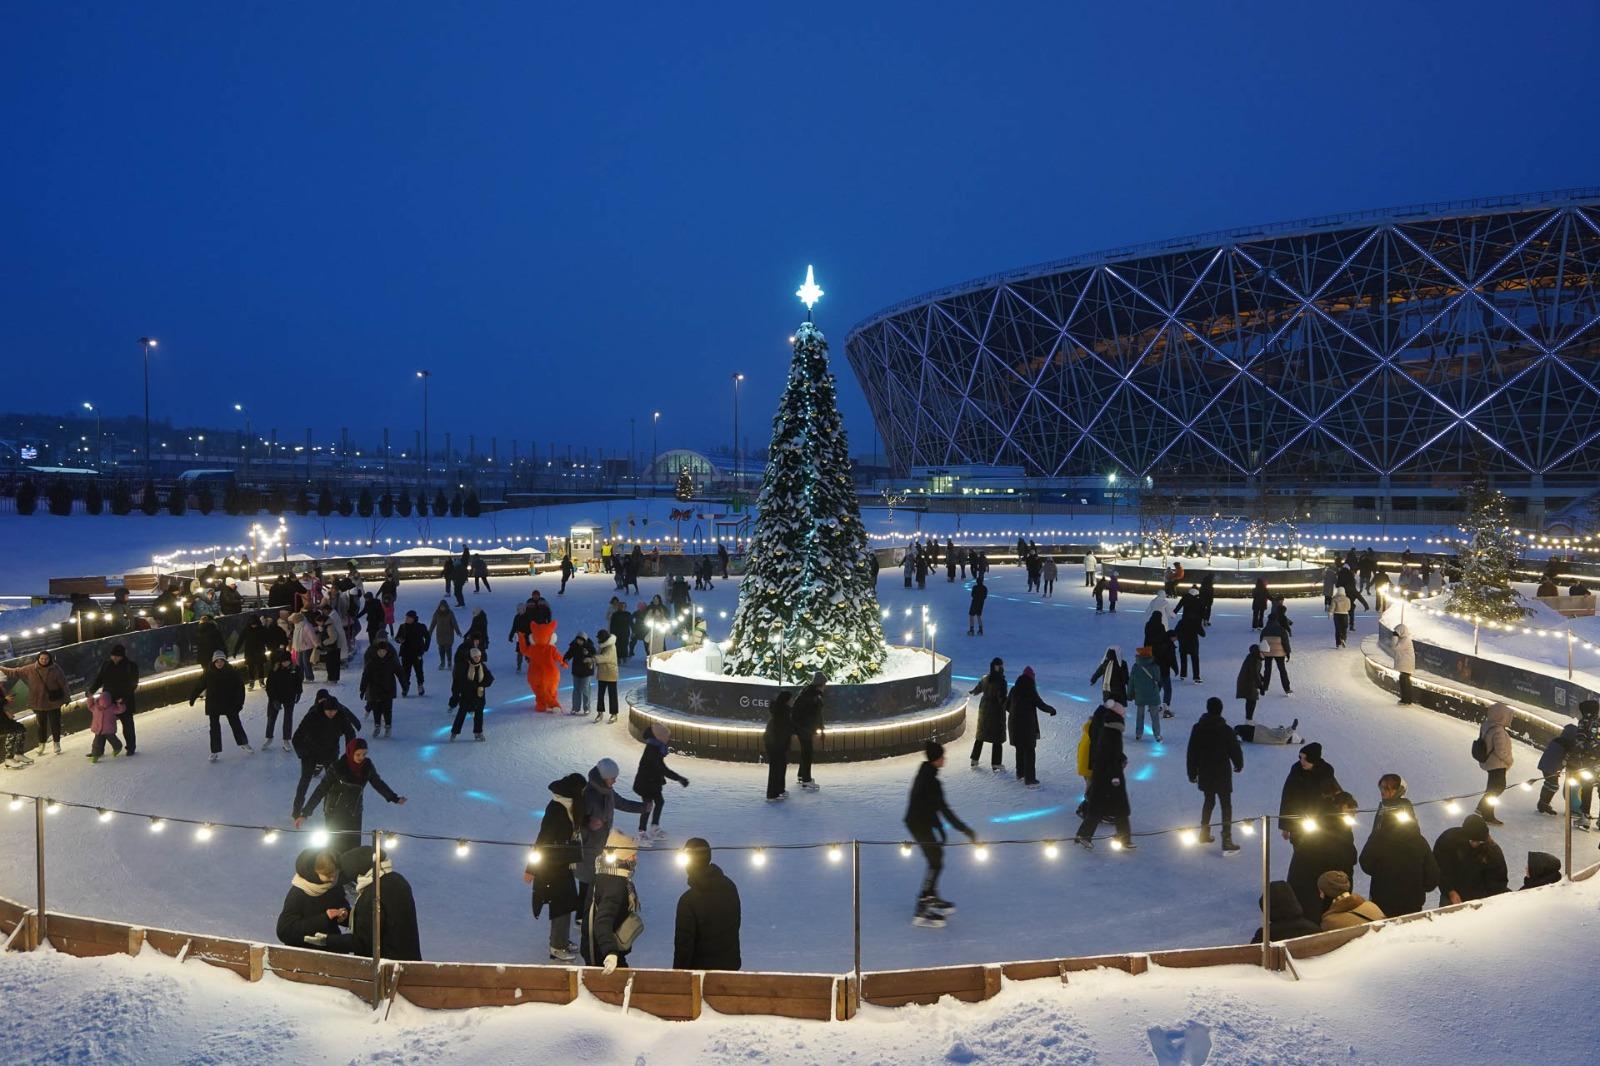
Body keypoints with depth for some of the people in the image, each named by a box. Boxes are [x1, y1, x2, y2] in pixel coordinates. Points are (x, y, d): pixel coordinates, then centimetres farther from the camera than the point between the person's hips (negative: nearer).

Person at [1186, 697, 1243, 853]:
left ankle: (1204, 834, 30)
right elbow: (1235, 750, -7)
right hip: (1222, 774, -4)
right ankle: (1226, 841, -1)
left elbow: (1191, 753, 1)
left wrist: (1192, 773, 12)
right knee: (1226, 805, 4)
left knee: (1208, 801, 22)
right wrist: (1239, 765, 15)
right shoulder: (1226, 729, -16)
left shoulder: (1198, 728, -5)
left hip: (1205, 773, 4)